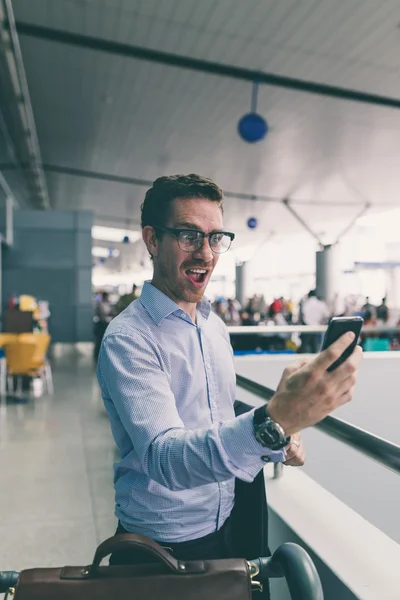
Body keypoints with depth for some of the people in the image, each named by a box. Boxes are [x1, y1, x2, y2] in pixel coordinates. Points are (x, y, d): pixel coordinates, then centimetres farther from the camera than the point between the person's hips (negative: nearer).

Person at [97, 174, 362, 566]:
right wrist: (274, 421, -48)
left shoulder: (216, 326, 2)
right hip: (159, 549, -6)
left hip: (224, 529, 7)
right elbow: (164, 458, -34)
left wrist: (275, 447, -8)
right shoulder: (127, 339, -22)